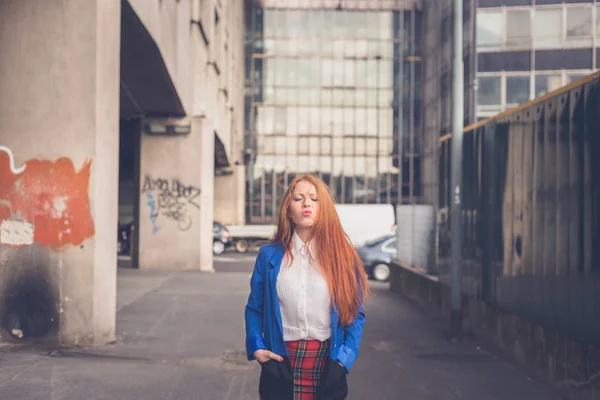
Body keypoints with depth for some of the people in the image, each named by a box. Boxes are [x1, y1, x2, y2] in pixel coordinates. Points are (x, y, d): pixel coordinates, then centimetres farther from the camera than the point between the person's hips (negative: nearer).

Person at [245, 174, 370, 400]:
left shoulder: (342, 255, -1)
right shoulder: (269, 255, 1)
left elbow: (355, 314, 0)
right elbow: (254, 309, 8)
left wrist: (344, 359, -10)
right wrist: (256, 347, -5)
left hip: (327, 363, 0)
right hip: (280, 365, 0)